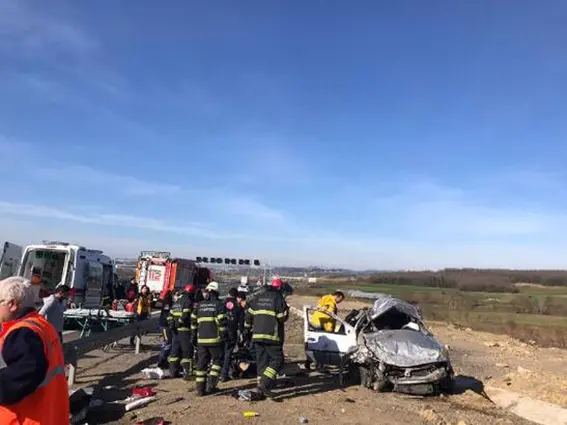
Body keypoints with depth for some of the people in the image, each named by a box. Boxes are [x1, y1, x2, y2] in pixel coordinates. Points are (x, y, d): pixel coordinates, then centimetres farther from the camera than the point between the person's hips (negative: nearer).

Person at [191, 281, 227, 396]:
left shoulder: (200, 305, 11)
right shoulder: (219, 304, -5)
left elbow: (193, 321, 14)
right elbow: (222, 321, -11)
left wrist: (194, 335, 22)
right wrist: (223, 335, -4)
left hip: (201, 339, 4)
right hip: (215, 338, -4)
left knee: (201, 362, 11)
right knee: (217, 360, 10)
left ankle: (200, 388, 13)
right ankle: (211, 385, 3)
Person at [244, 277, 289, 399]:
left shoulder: (258, 298, 13)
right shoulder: (278, 298, -6)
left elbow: (249, 315, 13)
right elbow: (282, 318, -9)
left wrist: (248, 330, 21)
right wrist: (286, 311, 11)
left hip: (257, 335, 6)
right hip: (272, 336, -6)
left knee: (261, 360, 14)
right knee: (277, 360, 0)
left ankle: (261, 384, 15)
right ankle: (264, 384, -11)